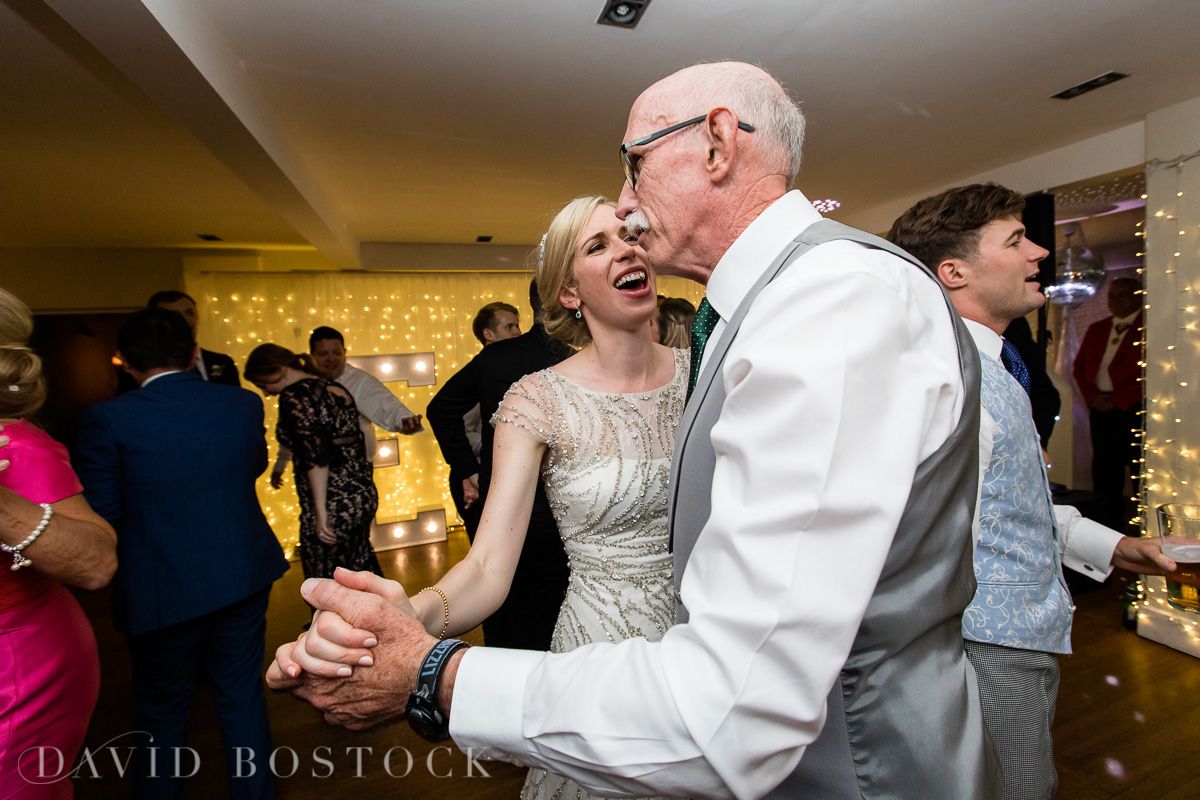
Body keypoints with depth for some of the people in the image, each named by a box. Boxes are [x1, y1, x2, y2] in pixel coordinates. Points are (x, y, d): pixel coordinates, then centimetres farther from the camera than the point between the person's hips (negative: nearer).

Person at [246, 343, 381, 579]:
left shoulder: (294, 396, -12)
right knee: (360, 569, 24)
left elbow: (315, 457, -20)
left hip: (333, 509, -8)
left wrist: (320, 512, -17)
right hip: (364, 497, 8)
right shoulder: (334, 388, 11)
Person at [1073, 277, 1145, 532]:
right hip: (1100, 409, 5)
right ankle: (1113, 525, 19)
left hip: (1133, 408, -5)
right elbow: (1079, 367, 14)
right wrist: (1092, 396, -1)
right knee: (1104, 472, 9)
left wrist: (1118, 400, -13)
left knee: (1139, 470, -2)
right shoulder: (1096, 329, 17)